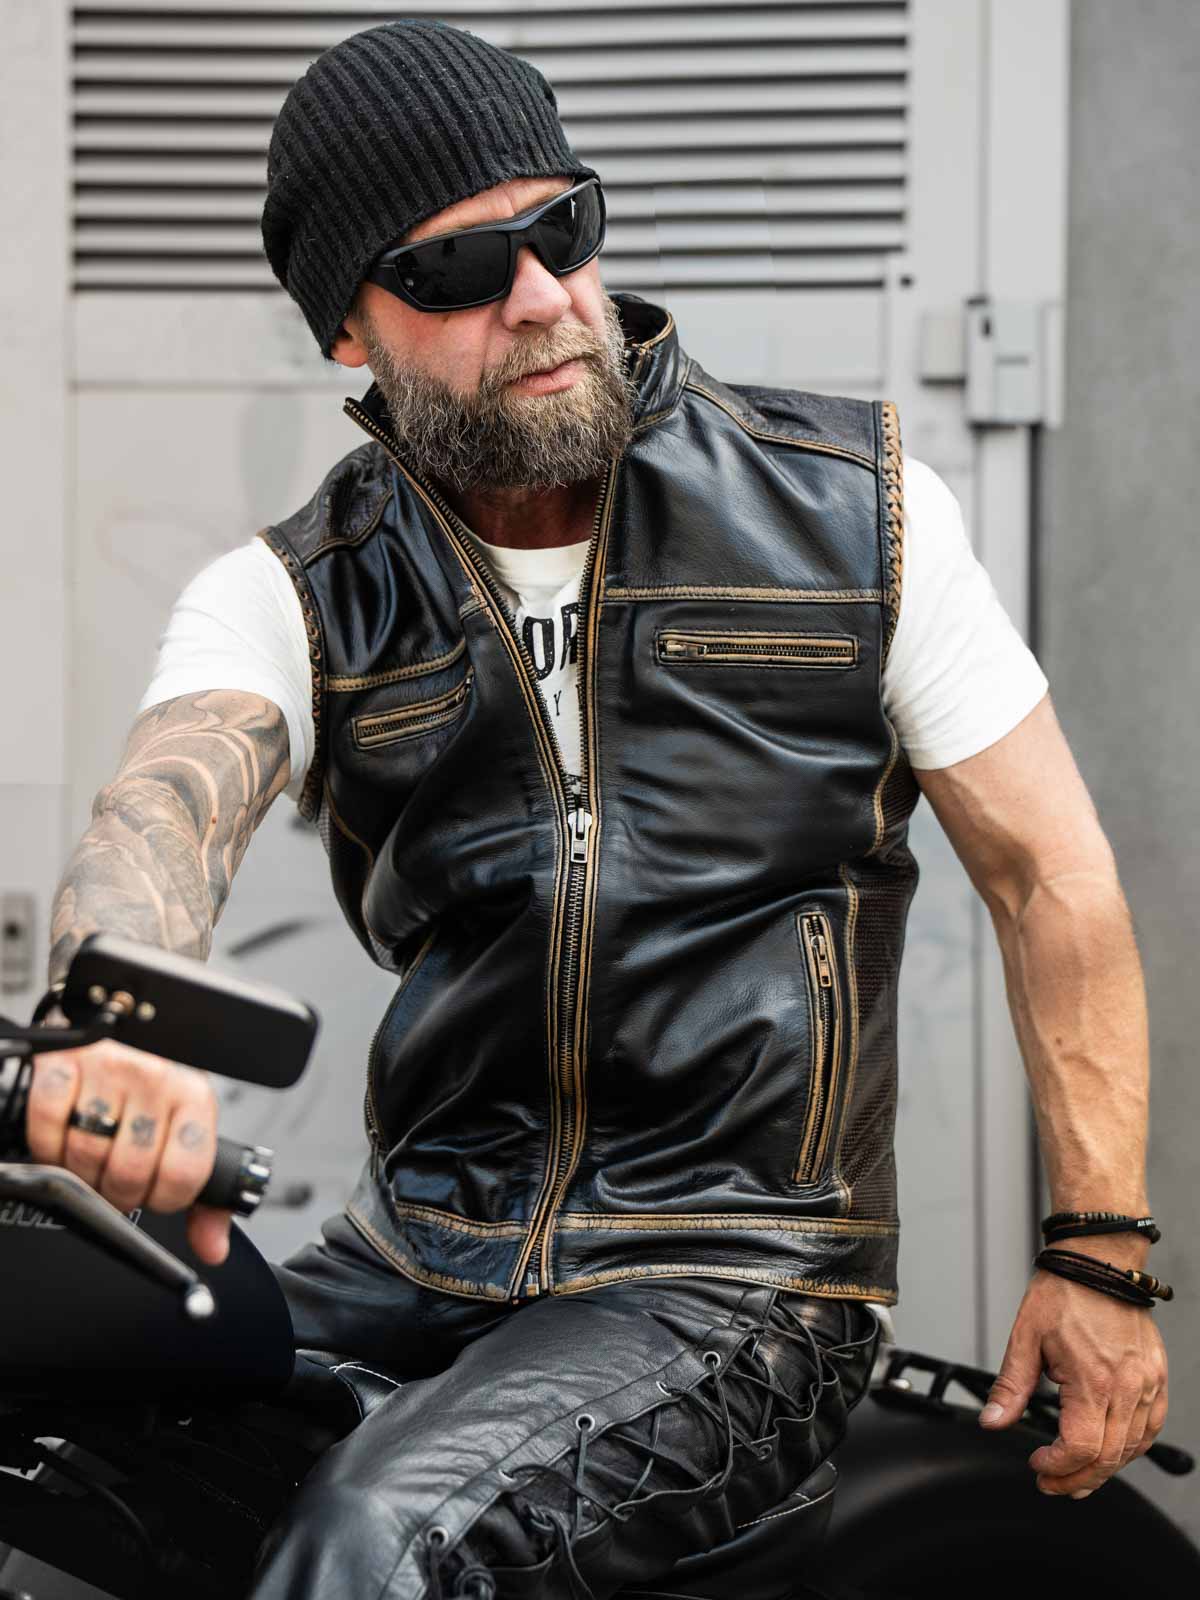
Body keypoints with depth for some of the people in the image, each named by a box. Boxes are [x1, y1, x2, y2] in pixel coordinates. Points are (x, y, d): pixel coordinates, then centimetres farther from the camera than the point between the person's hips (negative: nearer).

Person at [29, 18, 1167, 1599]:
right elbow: (168, 802, -19)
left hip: (732, 1286, -3)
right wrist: (118, 1032, -43)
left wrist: (1100, 1256, -1)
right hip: (412, 1259, 3)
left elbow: (1050, 874, 5)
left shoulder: (856, 508, 2)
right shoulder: (293, 599, 4)